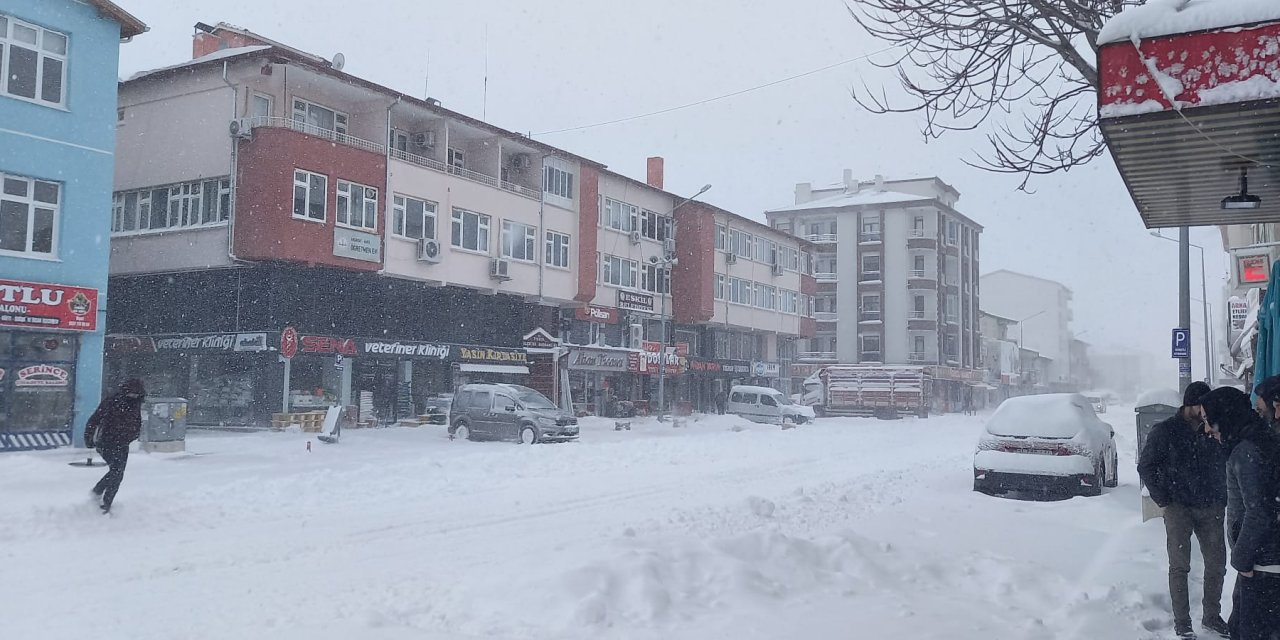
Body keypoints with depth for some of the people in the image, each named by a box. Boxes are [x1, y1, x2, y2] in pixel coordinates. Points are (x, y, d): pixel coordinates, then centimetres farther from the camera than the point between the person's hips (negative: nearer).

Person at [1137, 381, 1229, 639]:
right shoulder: (1165, 431, -7)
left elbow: (1224, 463, 15)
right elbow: (1145, 466, -2)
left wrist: (1222, 497, 7)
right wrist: (1162, 498, -6)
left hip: (1211, 508, 4)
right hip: (1179, 508, -4)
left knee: (1217, 564, 10)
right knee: (1179, 566, 1)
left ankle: (1211, 616, 26)